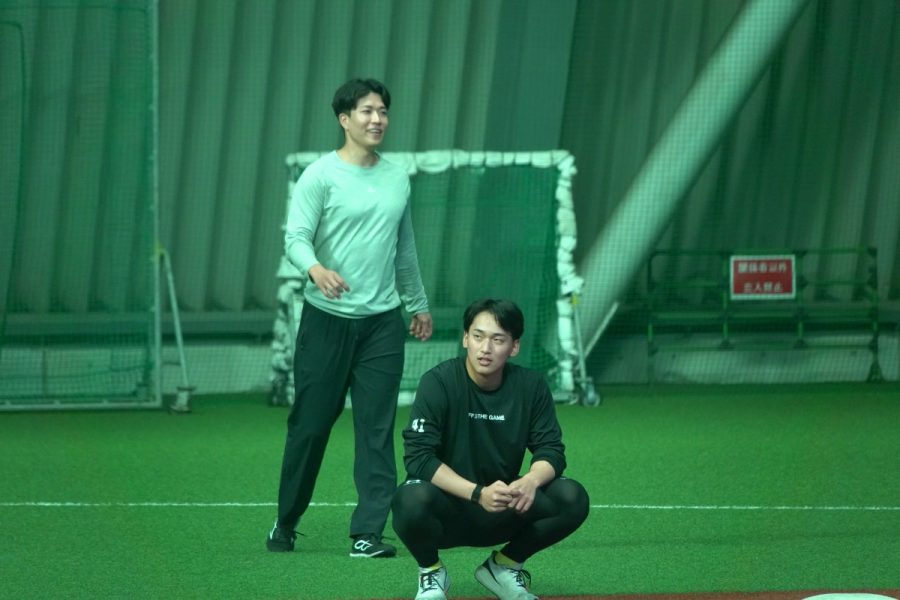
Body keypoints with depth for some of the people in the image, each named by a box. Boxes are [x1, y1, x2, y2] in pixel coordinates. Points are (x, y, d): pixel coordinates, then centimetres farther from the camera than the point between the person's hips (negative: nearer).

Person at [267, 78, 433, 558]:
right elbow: (296, 236, -15)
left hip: (383, 321, 4)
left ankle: (367, 534, -3)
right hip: (327, 318, -4)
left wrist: (418, 303, 26)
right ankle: (286, 523, 19)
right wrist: (315, 268, -35)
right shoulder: (320, 176, -6)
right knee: (310, 424, 2)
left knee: (376, 429, -3)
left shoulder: (397, 179, 12)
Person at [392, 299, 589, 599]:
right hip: (447, 512, -4)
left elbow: (551, 450, -2)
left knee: (572, 498, -20)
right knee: (412, 501, -38)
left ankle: (503, 566, 6)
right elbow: (419, 457, -22)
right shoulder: (439, 383, -15)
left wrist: (531, 480, -27)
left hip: (501, 512, 4)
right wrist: (478, 493, -34)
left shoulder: (531, 385, -3)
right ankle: (431, 572, -2)